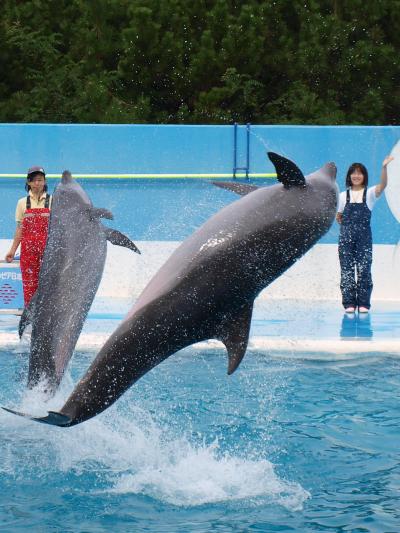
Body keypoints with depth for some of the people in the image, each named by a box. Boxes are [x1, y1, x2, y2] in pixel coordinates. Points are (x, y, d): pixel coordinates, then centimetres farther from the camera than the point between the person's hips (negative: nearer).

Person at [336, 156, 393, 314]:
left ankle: (363, 303, 2)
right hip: (346, 236, 2)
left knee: (364, 269, -4)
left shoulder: (370, 193, 3)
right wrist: (341, 221, -2)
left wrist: (384, 167, -31)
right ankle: (349, 303, 3)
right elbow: (339, 216, 19)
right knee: (347, 269, -2)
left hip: (364, 237, -2)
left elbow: (383, 185, -17)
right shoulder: (343, 196, 11)